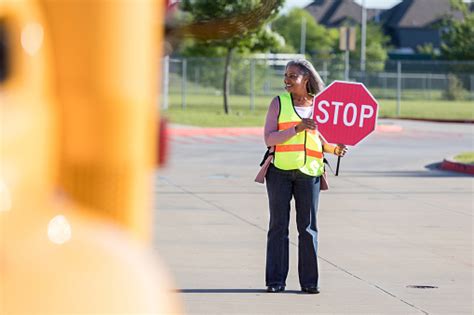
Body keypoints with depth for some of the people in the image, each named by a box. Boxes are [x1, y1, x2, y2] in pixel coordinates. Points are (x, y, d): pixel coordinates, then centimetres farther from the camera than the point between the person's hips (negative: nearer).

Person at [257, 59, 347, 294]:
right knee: (278, 226, 1)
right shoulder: (279, 103, 4)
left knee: (308, 227, 2)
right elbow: (269, 138, -6)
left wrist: (335, 149, -4)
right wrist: (297, 128, -17)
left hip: (309, 172, 1)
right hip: (280, 170, -1)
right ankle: (275, 281, 5)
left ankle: (309, 281, 7)